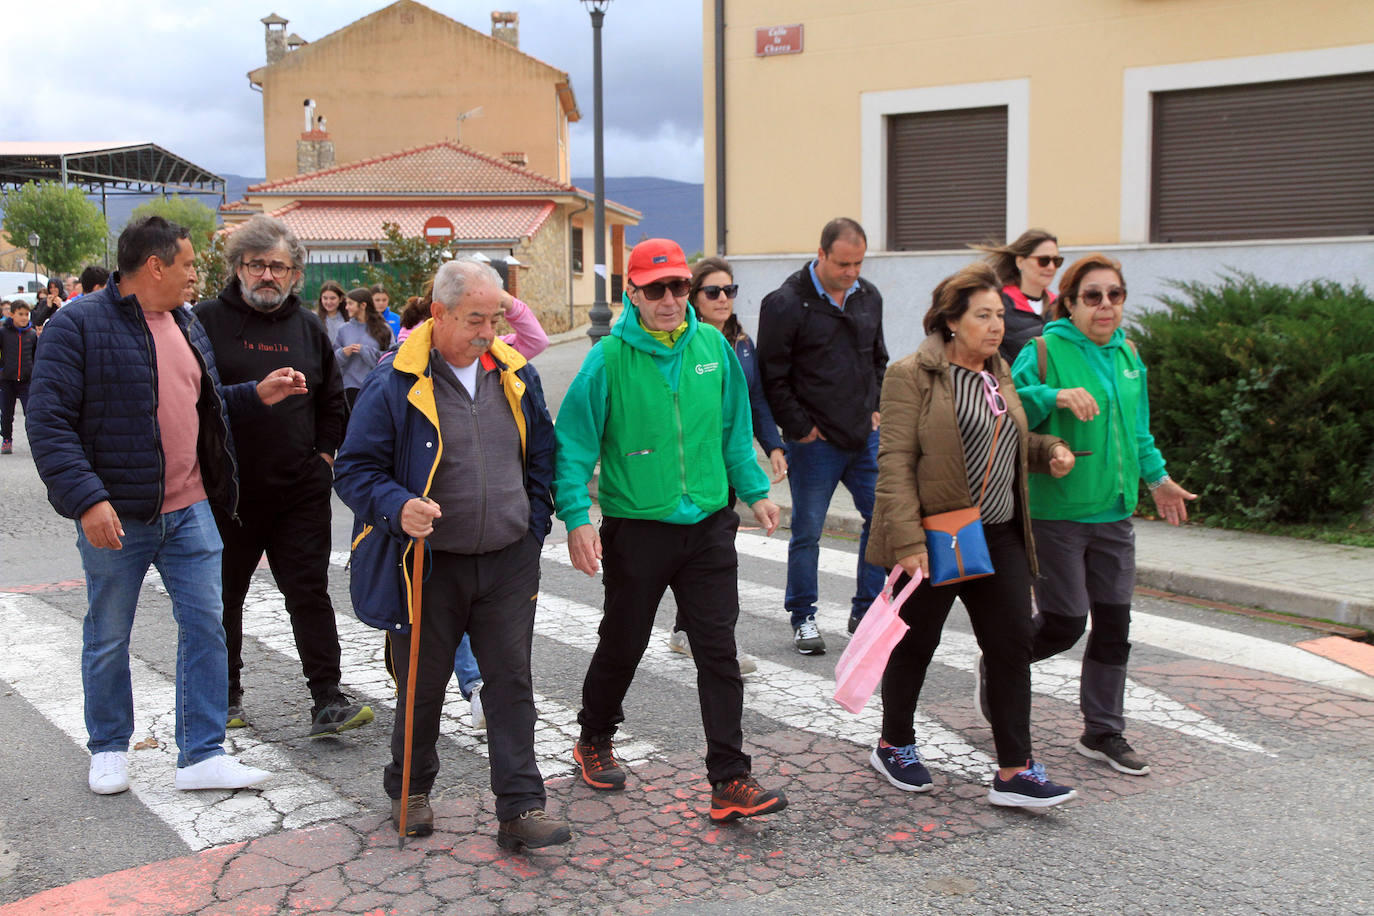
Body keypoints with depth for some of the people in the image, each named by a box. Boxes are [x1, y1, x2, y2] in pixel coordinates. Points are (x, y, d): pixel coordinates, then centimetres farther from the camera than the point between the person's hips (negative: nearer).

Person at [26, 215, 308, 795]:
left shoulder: (187, 325, 12)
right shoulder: (79, 324, -11)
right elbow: (48, 421, -15)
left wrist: (257, 395, 8)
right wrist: (86, 497, -23)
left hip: (189, 511, 6)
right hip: (114, 517, -6)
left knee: (205, 627, 4)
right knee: (108, 638, 10)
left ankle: (203, 756, 14)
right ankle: (109, 750, 30)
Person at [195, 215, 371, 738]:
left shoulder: (308, 327, 10)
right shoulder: (208, 320, -1)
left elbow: (332, 400, 18)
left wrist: (325, 454, 8)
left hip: (301, 490, 2)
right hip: (226, 489, -2)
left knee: (310, 592, -1)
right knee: (224, 595, 11)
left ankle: (328, 702, 1)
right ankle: (225, 695, 27)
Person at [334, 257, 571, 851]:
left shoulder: (516, 375, 6)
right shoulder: (394, 383, -9)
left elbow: (541, 456, 17)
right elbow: (354, 469, -6)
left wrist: (533, 525, 7)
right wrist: (398, 508, -24)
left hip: (508, 563, 3)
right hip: (428, 567, -3)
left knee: (512, 685, 2)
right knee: (423, 686, 12)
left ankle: (520, 810, 8)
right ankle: (410, 791, 35)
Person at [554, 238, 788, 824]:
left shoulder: (713, 345, 2)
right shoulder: (609, 359, -10)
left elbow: (734, 428, 13)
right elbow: (574, 444, -8)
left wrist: (755, 489, 12)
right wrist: (577, 516, -17)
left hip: (708, 525, 3)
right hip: (636, 528, -2)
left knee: (719, 652, 0)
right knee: (623, 645, 14)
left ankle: (730, 781, 7)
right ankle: (594, 741, 40)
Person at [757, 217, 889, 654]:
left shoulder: (869, 297, 9)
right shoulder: (785, 303, -10)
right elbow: (773, 377, -10)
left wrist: (876, 408, 11)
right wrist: (800, 428, -11)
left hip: (866, 436, 6)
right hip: (815, 440, -6)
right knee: (807, 531, 3)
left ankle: (866, 610, 22)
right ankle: (803, 618, 18)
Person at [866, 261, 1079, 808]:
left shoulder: (998, 375, 14)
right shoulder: (912, 375, -10)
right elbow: (895, 462, -16)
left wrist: (1048, 450, 7)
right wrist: (907, 541, -23)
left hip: (999, 537, 7)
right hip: (934, 540, -7)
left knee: (1013, 644, 3)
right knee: (916, 643, 9)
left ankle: (1014, 772, 10)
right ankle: (893, 747, 30)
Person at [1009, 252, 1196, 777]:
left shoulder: (1128, 355, 12)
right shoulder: (1045, 350, -10)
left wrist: (1157, 477, 28)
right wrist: (1056, 396, -31)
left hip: (1113, 512, 7)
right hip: (1054, 512, -6)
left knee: (1114, 624, 8)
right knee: (1065, 622, -3)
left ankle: (1103, 733, 22)